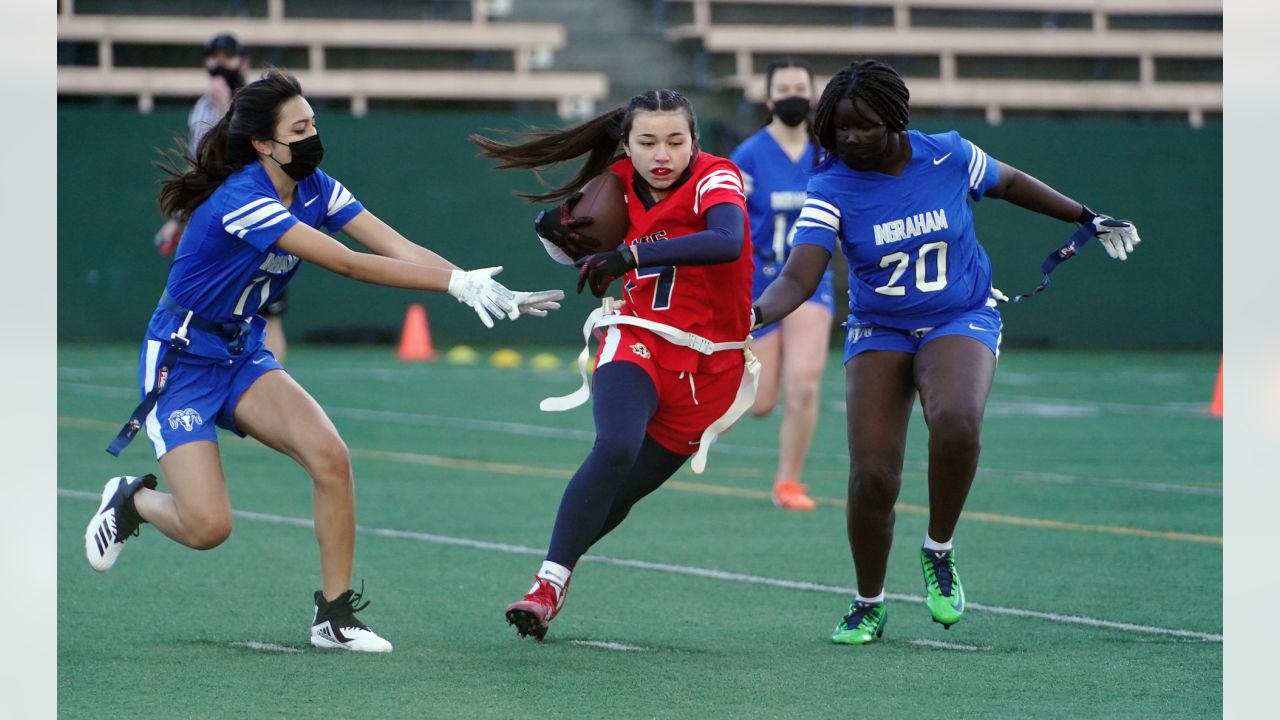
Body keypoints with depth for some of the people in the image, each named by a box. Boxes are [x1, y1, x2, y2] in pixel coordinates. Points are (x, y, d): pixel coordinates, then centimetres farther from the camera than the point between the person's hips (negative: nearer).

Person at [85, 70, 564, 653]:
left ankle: (334, 616, -7)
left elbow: (399, 249, -11)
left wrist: (488, 291, -25)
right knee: (207, 527, -15)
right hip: (180, 364, -7)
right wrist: (457, 283, -34)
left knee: (329, 455, -18)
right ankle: (131, 500, 21)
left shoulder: (315, 189, -3)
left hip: (243, 356, 7)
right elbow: (346, 263, -32)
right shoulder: (241, 200, -27)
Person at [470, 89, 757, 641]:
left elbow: (728, 242, -37)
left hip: (709, 369, -1)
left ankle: (557, 574, 28)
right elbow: (584, 250, 19)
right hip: (636, 342, 1)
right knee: (615, 447, -29)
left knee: (620, 495, 3)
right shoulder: (619, 187, -1)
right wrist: (555, 228, -6)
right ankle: (547, 584, -26)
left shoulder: (715, 179, -15)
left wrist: (632, 254, -41)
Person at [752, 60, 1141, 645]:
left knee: (956, 421, -34)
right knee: (872, 477, -13)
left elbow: (1010, 184, 12)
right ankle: (868, 604, 13)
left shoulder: (948, 156, -9)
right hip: (878, 332, 1)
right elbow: (798, 278, -24)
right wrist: (755, 314, -45)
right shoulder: (831, 190, -13)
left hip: (962, 320, -1)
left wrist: (1088, 219, 20)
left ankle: (939, 551, -8)